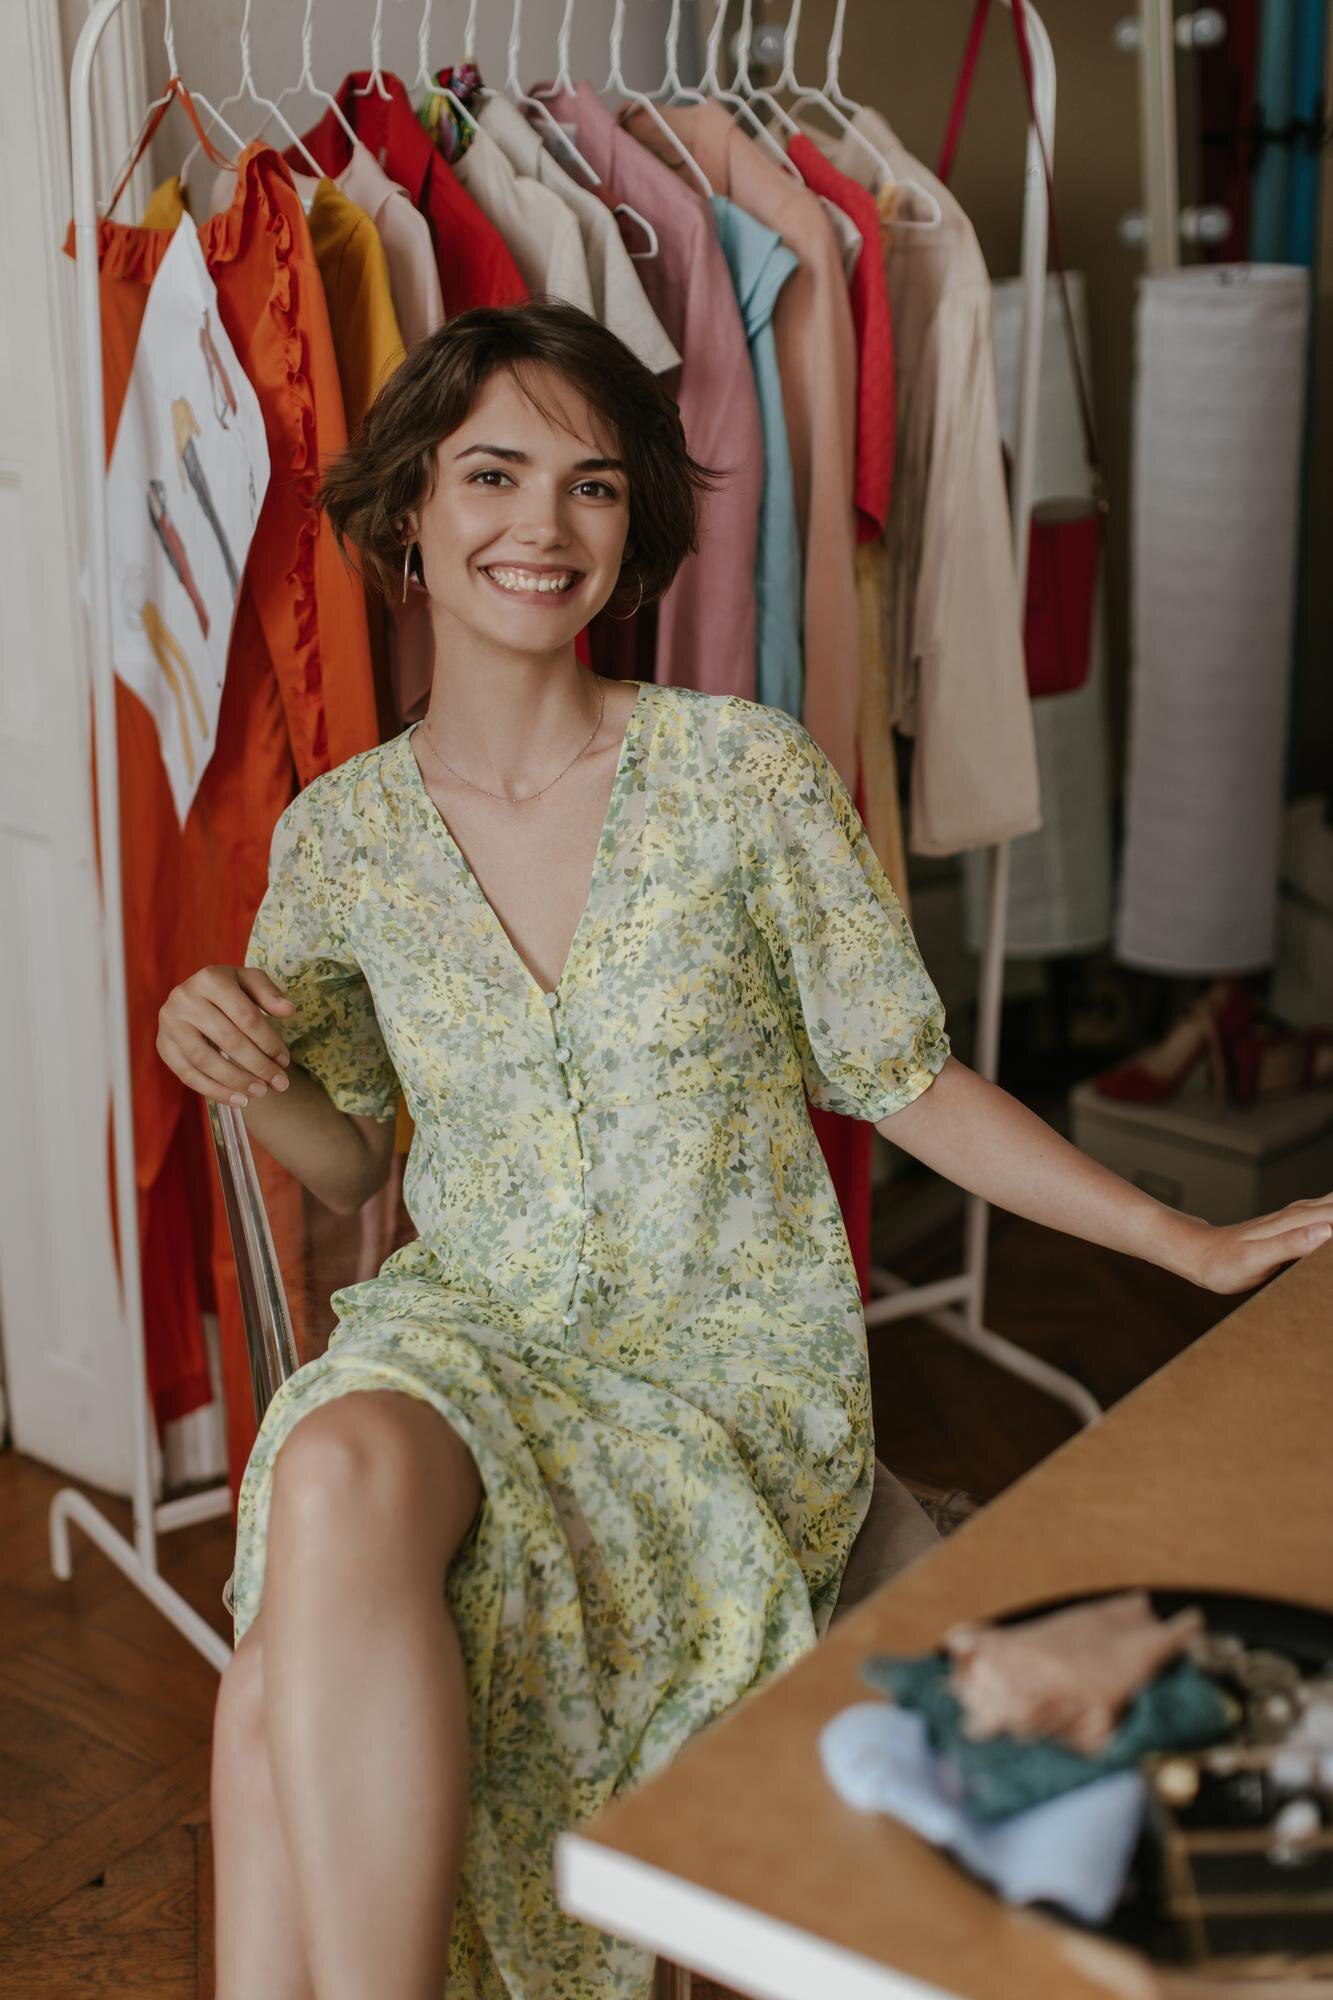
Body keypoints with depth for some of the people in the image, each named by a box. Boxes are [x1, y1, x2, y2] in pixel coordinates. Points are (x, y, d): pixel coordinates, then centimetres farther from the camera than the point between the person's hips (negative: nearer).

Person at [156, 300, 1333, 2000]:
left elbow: (901, 1080, 0)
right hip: (464, 1333, 3)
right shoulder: (339, 837, 2)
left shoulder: (748, 775, -7)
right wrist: (241, 1070, -7)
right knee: (341, 1469, -32)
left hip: (732, 1366, -3)